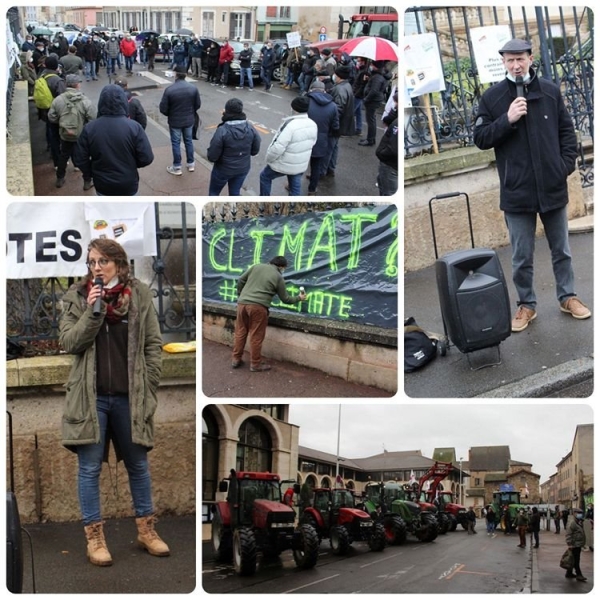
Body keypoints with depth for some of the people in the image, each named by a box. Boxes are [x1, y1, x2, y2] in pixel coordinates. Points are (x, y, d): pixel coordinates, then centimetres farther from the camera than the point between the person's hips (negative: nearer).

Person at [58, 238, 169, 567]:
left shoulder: (140, 295, 0)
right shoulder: (76, 297, 0)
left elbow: (153, 344, 2)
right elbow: (68, 343, -6)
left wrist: (148, 388, -2)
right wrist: (92, 311, -18)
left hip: (130, 397, 1)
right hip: (90, 397, -1)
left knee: (138, 464, 13)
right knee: (90, 468, 4)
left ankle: (146, 529, 27)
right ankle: (94, 535, 15)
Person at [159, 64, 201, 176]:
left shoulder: (169, 90, -21)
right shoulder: (193, 88, -11)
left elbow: (163, 108, -16)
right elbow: (198, 105, 0)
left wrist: (170, 114, 5)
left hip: (175, 121, -3)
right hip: (189, 120, 3)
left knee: (176, 143, 11)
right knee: (188, 141, 20)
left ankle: (177, 167, 20)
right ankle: (191, 164, 31)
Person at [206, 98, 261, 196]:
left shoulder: (222, 131, -27)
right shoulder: (251, 129, -14)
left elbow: (212, 156, -22)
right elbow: (255, 151, -1)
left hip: (223, 170, -4)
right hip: (243, 169, 4)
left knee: (214, 192, 19)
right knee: (235, 193, 22)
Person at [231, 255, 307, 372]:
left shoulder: (256, 267, 13)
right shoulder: (278, 277, 5)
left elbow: (241, 281, 14)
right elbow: (285, 299, 13)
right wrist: (299, 298, 30)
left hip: (242, 303, 5)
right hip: (258, 306, -4)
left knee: (240, 332, 14)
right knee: (256, 336, 4)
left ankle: (236, 359, 21)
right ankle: (256, 364, 11)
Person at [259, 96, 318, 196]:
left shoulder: (290, 125, -30)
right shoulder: (313, 124, -5)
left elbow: (278, 147, -29)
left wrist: (269, 159, -12)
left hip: (283, 164, -6)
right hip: (301, 165, 6)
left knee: (265, 176, 19)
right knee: (295, 188, 20)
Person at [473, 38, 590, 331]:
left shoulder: (551, 91, 2)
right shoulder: (492, 97, -3)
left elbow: (567, 130, 9)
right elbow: (480, 138, -4)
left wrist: (567, 163, -2)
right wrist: (507, 119, -17)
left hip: (553, 186, 2)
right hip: (516, 190, -2)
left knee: (561, 249, 15)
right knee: (522, 256, 7)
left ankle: (567, 297, 31)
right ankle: (526, 304, 23)